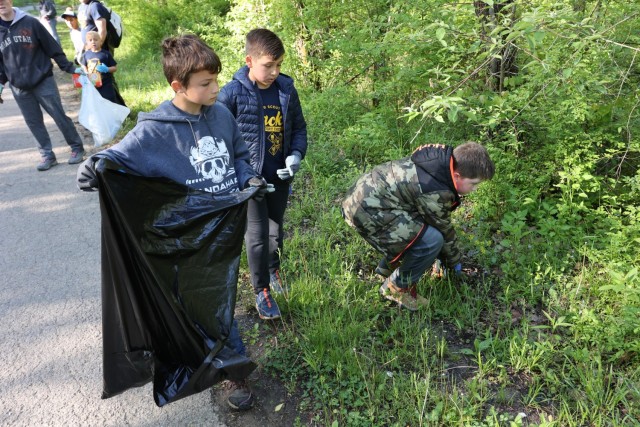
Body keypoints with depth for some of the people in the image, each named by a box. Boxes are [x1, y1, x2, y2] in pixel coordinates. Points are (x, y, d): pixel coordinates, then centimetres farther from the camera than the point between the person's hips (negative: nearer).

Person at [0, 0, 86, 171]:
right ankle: (47, 155, 15)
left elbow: (52, 47, -1)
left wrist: (69, 68, -3)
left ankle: (77, 148, 14)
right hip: (19, 88, 3)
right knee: (34, 123, 5)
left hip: (43, 81, -3)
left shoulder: (30, 22, -4)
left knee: (59, 116, 0)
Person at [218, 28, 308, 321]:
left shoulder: (287, 90, -3)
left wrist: (296, 155, -9)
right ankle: (261, 290, 18)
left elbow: (299, 127, 8)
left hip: (280, 176, 4)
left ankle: (273, 268, 48)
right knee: (257, 235, 0)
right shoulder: (232, 93, -15)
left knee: (275, 230, 20)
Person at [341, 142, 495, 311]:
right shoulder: (435, 194, -23)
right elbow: (444, 230, -5)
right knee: (432, 240, -16)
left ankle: (387, 267, 34)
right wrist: (454, 261, 15)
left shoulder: (442, 158, 5)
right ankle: (397, 287, 5)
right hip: (367, 211, -10)